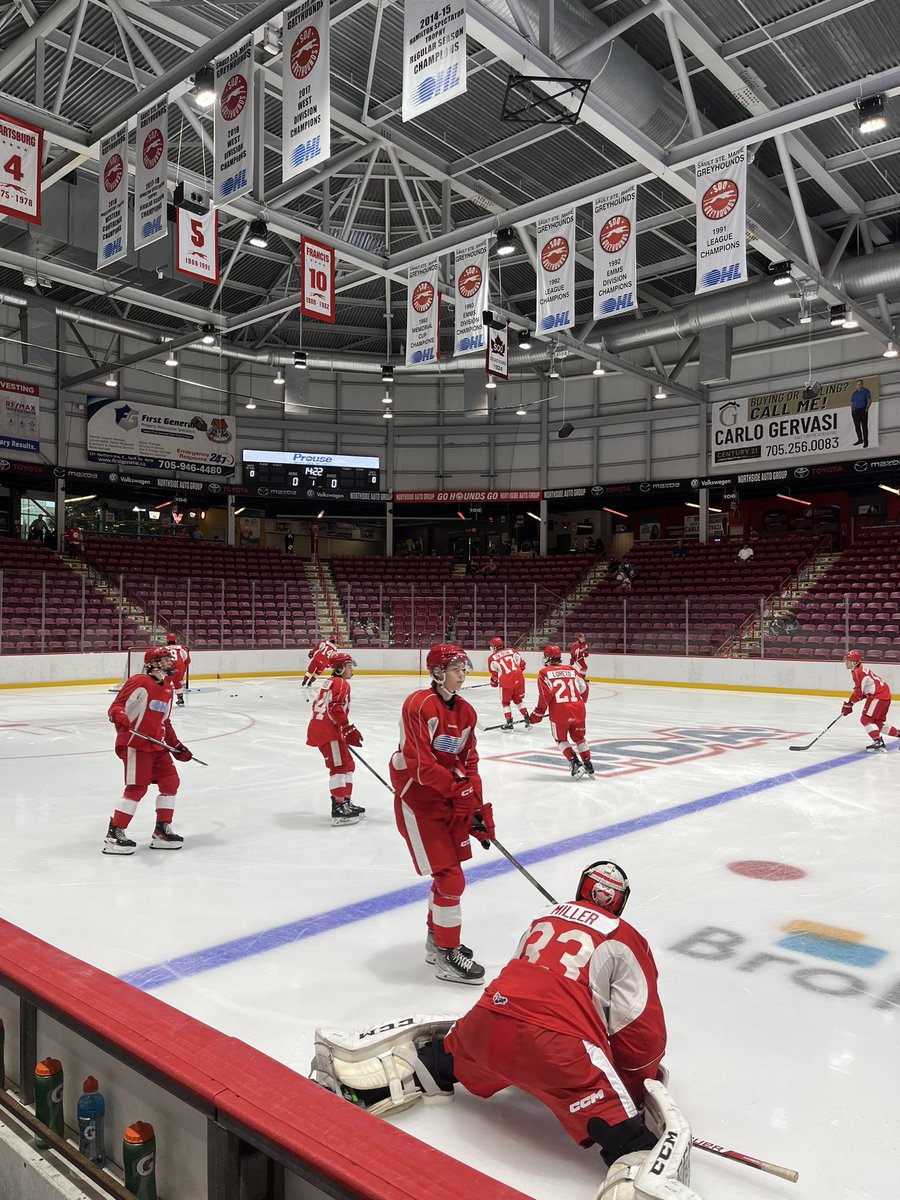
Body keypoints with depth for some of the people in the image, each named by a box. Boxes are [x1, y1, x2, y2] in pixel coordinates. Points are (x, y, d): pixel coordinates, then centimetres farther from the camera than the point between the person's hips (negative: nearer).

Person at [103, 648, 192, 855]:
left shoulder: (167, 689, 17)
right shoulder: (139, 683, -11)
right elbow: (117, 705, -14)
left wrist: (177, 746, 22)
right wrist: (118, 716, -37)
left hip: (156, 744, 9)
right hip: (134, 742, -9)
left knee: (170, 781, 5)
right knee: (137, 787, -12)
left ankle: (162, 831, 15)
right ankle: (114, 834, -2)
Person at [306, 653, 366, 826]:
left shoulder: (330, 682, 21)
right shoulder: (341, 683, -10)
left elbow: (317, 704, 27)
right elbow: (336, 709, -22)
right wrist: (349, 730, -18)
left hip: (319, 727, 10)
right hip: (327, 731, -10)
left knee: (348, 764, 16)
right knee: (340, 766, -11)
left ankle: (345, 801, 21)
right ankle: (339, 808, -12)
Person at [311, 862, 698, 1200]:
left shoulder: (546, 915, 26)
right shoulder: (626, 940, 12)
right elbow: (643, 1031, 7)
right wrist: (642, 1083, 25)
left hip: (489, 1018, 5)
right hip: (557, 1045, -5)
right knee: (620, 1127, -10)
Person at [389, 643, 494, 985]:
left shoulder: (465, 711, 6)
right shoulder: (419, 706, -20)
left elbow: (469, 762, 8)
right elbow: (420, 764, -24)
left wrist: (478, 807, 1)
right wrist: (458, 788, -24)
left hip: (451, 801, 9)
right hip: (418, 802, -9)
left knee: (450, 871, 19)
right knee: (450, 878, -8)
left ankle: (436, 938, 40)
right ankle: (446, 955, 9)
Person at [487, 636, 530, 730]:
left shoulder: (492, 658, 2)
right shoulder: (511, 651, 11)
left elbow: (494, 673, 6)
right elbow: (521, 663, 12)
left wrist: (493, 682, 26)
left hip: (506, 681, -4)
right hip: (519, 678, 4)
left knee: (505, 702, 16)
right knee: (519, 699, 23)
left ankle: (509, 723, 13)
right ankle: (527, 718, 18)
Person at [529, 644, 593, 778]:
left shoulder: (544, 672, 1)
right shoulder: (572, 670, 14)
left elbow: (545, 695, -10)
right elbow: (584, 688, 17)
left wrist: (538, 714, -3)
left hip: (559, 713, -4)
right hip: (578, 710, 4)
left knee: (561, 739, 18)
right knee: (579, 737, 23)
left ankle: (576, 764, 5)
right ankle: (588, 766, 20)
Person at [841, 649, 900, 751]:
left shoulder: (858, 672, -15)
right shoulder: (863, 669, 17)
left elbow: (858, 693, -16)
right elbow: (862, 690, 21)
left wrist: (848, 704, -10)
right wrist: (849, 702, 15)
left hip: (878, 697, -10)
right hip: (885, 695, 10)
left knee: (865, 719, -8)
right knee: (877, 723, 16)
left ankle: (878, 742, -12)